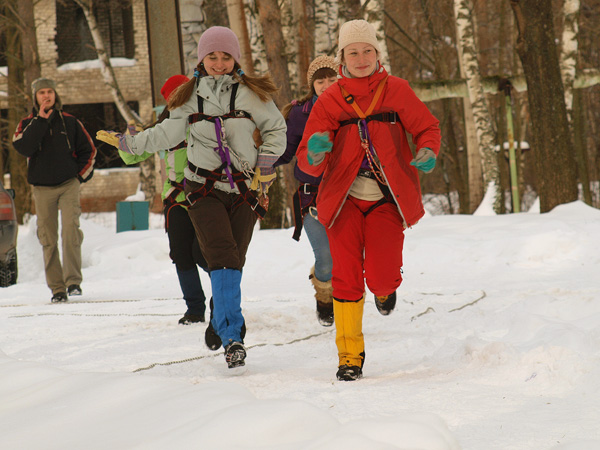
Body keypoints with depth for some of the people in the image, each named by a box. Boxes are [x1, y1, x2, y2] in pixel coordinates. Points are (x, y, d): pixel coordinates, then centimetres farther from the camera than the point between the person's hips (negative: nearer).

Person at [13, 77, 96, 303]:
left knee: (70, 229, -19)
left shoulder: (70, 122, 8)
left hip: (69, 185, -1)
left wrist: (81, 175, 4)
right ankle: (57, 288, 4)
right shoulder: (27, 124, 7)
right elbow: (24, 148, -13)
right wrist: (41, 121, -13)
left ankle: (73, 280, -16)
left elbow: (88, 150, 16)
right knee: (48, 239, 0)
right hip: (42, 188, 1)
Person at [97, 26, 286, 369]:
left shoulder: (251, 94, -1)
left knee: (234, 261, 1)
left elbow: (276, 129, 9)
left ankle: (220, 324, 23)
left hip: (244, 189, 1)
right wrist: (129, 142, -1)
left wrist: (266, 163, -1)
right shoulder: (190, 96, 4)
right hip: (205, 189, -1)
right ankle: (232, 337, -24)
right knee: (222, 255, -18)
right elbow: (167, 134, 6)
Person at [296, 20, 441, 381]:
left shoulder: (397, 91, 0)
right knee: (346, 277, -7)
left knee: (380, 278, -12)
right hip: (344, 198, 1)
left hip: (386, 199, -1)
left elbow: (428, 128, 10)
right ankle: (350, 356, 5)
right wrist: (315, 153, -26)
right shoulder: (329, 101, 0)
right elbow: (309, 165, -2)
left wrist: (427, 153, -12)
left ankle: (386, 287, 28)